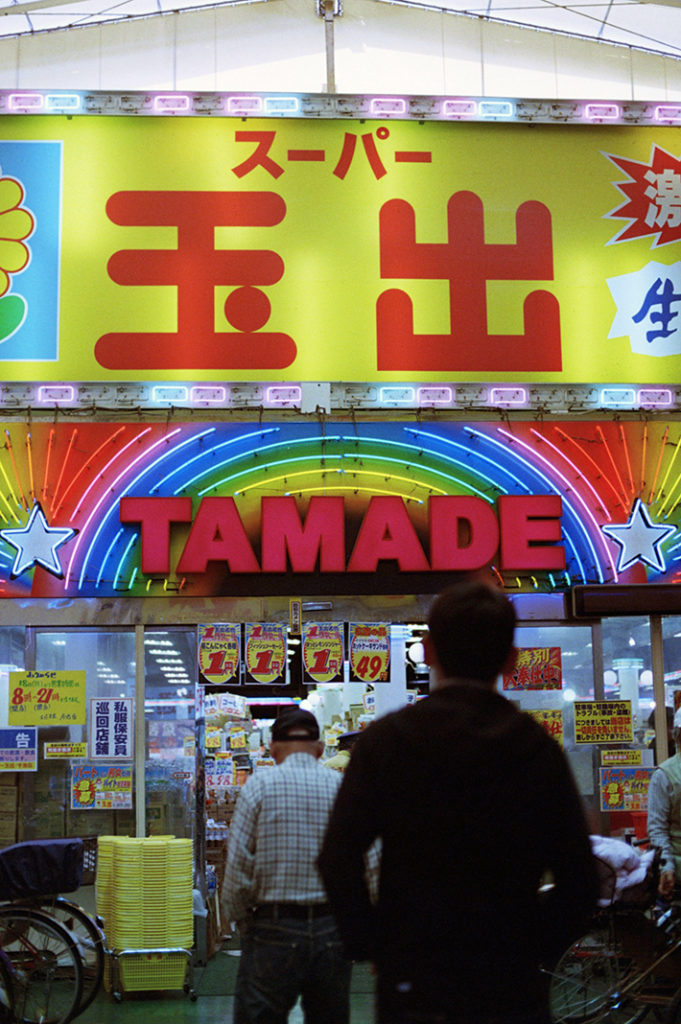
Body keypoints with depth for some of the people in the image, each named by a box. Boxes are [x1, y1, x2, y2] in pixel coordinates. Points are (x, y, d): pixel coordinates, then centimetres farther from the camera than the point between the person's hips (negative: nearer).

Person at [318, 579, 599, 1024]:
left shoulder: (386, 739, -6)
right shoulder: (539, 749, -3)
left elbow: (338, 861, -13)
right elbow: (579, 884, -5)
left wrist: (369, 944, 0)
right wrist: (532, 949, 8)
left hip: (412, 987, -1)